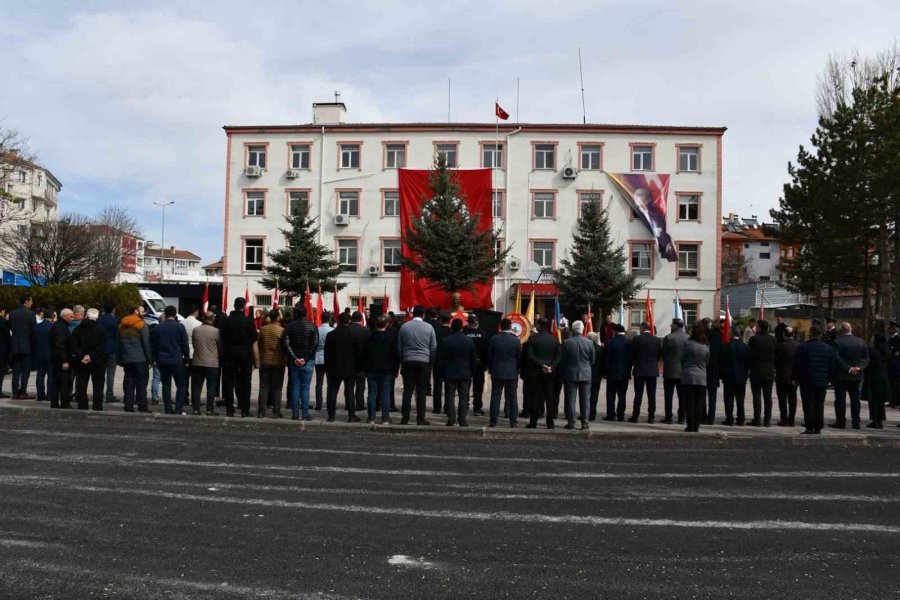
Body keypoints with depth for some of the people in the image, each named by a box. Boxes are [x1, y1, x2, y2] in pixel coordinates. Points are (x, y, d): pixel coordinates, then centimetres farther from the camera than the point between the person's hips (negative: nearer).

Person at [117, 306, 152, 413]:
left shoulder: (120, 326, 12)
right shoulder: (142, 325, -6)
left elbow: (117, 344, 15)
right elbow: (146, 343, -8)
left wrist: (119, 359, 18)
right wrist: (149, 358, -3)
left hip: (126, 359, 5)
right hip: (140, 359, -5)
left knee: (128, 383, 8)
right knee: (141, 383, -1)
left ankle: (128, 407, 7)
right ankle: (142, 407, -1)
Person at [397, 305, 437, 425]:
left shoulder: (404, 327, 2)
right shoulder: (429, 328, -2)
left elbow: (399, 347, 7)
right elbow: (434, 348, 1)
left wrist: (402, 361, 16)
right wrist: (431, 362, 10)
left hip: (408, 362, 1)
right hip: (424, 362, -1)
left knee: (407, 390, 4)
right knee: (421, 391, 3)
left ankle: (405, 418, 3)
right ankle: (420, 419, 4)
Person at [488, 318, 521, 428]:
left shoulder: (493, 339, -4)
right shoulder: (516, 340, -6)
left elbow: (489, 356, 1)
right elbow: (519, 357, 0)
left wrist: (490, 369, 13)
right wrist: (517, 370, 13)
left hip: (497, 372, 0)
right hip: (512, 373, 0)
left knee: (495, 396, 4)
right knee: (511, 397, 6)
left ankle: (493, 420, 3)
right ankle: (513, 421, 6)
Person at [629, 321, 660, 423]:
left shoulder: (636, 339, -7)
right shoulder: (657, 340, 2)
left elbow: (632, 355, -2)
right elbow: (659, 355, 6)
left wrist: (635, 364, 15)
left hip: (639, 370, -2)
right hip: (653, 370, 2)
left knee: (638, 394, 1)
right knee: (652, 395, 6)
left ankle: (635, 416, 2)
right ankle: (651, 416, 7)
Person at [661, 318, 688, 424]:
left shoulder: (668, 338, -12)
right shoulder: (688, 338, -1)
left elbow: (663, 353, -5)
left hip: (670, 371, -3)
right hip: (684, 371, 4)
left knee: (668, 395, 3)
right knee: (682, 395, 9)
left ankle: (668, 417, 3)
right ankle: (682, 417, 10)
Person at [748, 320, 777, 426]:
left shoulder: (754, 339, -12)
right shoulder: (773, 340, 3)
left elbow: (749, 354, -8)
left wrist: (749, 367, 4)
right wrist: (773, 367, 17)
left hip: (756, 372, -4)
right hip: (770, 372, 4)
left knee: (757, 396, 0)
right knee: (768, 396, 8)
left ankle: (757, 419, 0)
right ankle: (767, 420, 10)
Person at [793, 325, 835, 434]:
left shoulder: (803, 347, -7)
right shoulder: (829, 348, 5)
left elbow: (797, 364, -4)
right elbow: (832, 366, 9)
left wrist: (796, 378, 6)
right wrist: (828, 379, 18)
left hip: (807, 381, -3)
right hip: (822, 381, 3)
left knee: (808, 405, 0)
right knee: (819, 405, 8)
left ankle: (809, 428, -1)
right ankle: (818, 428, 8)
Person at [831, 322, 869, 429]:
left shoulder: (837, 341, -12)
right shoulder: (861, 342, 5)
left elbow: (836, 358, -18)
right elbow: (866, 358, 3)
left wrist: (848, 368, -14)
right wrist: (859, 367, -6)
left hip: (841, 375, -4)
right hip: (856, 376, 5)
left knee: (840, 398, 2)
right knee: (855, 398, 10)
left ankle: (840, 421, 3)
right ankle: (856, 422, 11)